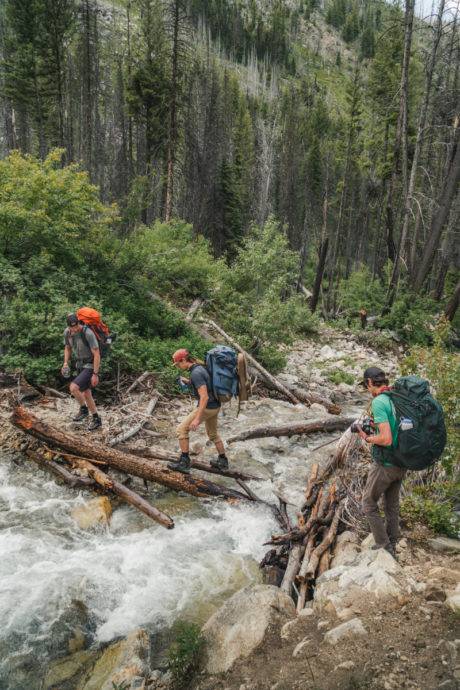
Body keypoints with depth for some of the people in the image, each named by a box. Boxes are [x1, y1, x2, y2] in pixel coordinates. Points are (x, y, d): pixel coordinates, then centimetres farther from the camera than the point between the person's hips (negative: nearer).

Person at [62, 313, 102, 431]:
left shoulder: (88, 333, -28)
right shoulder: (67, 332, -6)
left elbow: (97, 354, -25)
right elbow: (68, 348, 13)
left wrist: (95, 375, -24)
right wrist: (65, 363, -1)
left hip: (91, 366, -8)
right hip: (80, 365, 8)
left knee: (73, 388, -20)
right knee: (86, 394, 15)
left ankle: (84, 409, 6)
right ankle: (96, 420, 33)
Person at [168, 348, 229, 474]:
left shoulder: (196, 373, -25)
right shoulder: (199, 368, 8)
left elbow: (204, 397, -29)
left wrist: (197, 418, -30)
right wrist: (188, 382, 15)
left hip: (207, 407, -10)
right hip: (215, 406, 10)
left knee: (182, 429, 0)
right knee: (212, 433, 27)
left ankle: (184, 463, 3)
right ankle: (223, 461, 36)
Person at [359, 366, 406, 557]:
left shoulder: (378, 402, -21)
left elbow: (386, 439, -28)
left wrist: (367, 438, -11)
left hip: (385, 464, -8)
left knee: (369, 505, 9)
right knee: (392, 505, 20)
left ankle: (383, 546, 14)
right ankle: (392, 546, 32)